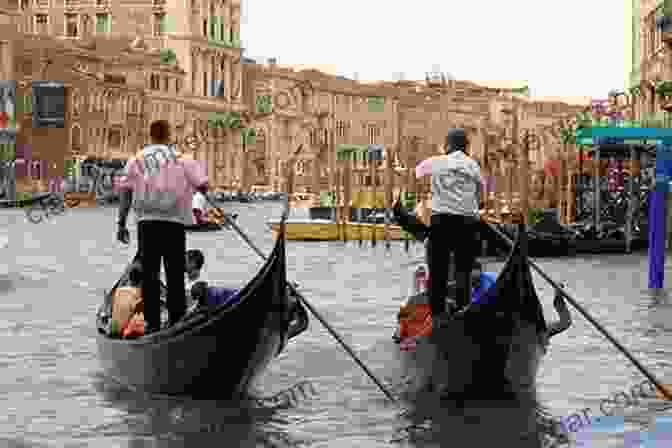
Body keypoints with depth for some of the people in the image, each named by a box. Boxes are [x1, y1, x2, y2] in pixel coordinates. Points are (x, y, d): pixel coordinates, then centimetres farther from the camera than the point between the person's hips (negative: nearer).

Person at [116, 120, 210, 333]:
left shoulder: (137, 159, 9)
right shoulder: (182, 159, 3)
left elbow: (125, 191, 5)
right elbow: (203, 185, -2)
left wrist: (122, 223, 7)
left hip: (147, 220, 2)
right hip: (174, 220, -2)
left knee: (149, 272, 5)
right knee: (175, 273, 4)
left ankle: (152, 322, 3)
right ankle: (177, 321, 4)